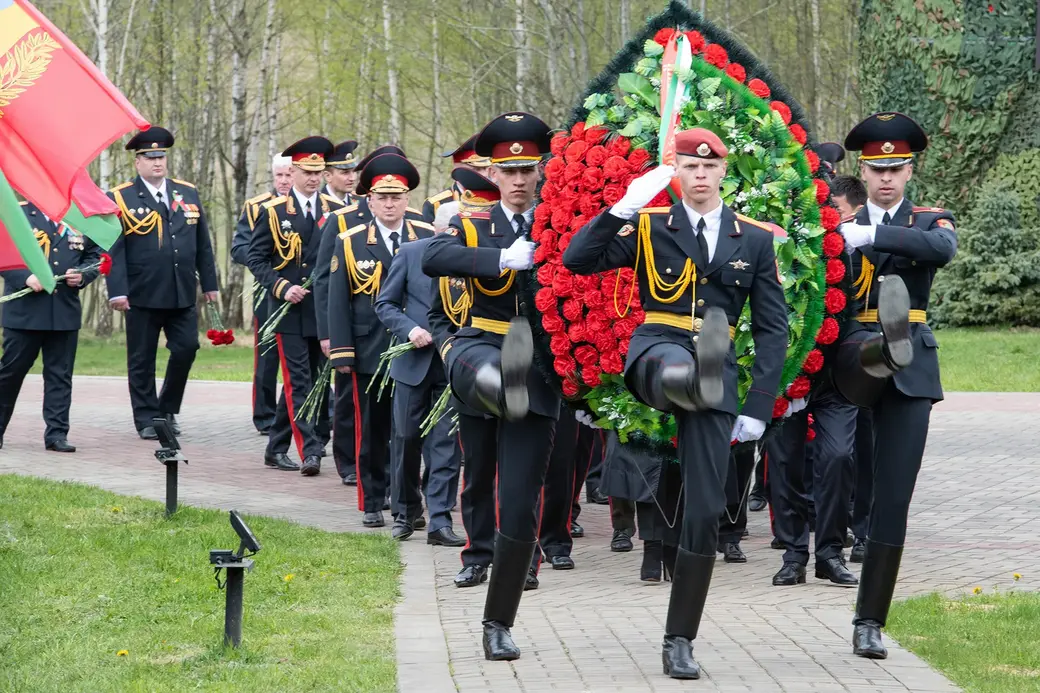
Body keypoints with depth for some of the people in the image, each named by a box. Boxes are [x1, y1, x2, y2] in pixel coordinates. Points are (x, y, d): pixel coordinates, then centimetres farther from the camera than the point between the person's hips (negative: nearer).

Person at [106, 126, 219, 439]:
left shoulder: (188, 193, 11)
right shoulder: (120, 198, -1)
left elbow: (202, 244, 14)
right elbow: (113, 249, -6)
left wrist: (209, 283, 11)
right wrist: (117, 291, -13)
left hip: (182, 293, 3)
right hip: (142, 294, -3)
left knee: (186, 348, -2)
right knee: (142, 359, 3)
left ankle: (168, 408, 17)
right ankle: (147, 419, 12)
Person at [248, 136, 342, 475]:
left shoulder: (336, 211, 8)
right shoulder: (273, 211, 1)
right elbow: (256, 259, 0)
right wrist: (283, 287, -13)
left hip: (326, 310, 3)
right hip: (290, 310, -3)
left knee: (305, 381, 9)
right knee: (298, 381, -8)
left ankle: (276, 449, 19)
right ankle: (310, 450, -13)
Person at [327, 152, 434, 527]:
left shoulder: (429, 239, 4)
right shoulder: (350, 243, 4)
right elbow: (337, 301, 2)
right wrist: (341, 352, -4)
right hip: (369, 353, 0)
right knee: (371, 432, 5)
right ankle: (372, 503, 14)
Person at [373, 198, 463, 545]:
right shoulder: (411, 253, 0)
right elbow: (385, 303, 4)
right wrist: (409, 329, -13)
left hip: (454, 363, -1)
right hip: (414, 360, 2)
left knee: (446, 444, -3)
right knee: (406, 438, 8)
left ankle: (439, 521, -1)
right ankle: (405, 512, 25)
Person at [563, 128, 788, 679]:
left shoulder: (755, 240, 11)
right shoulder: (648, 227, 7)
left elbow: (772, 328, 9)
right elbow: (577, 260, -5)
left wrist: (759, 408, 0)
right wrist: (624, 207, -15)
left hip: (716, 379, 1)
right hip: (656, 353, -1)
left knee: (705, 512, -3)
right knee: (678, 365, -42)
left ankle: (679, 642, 5)